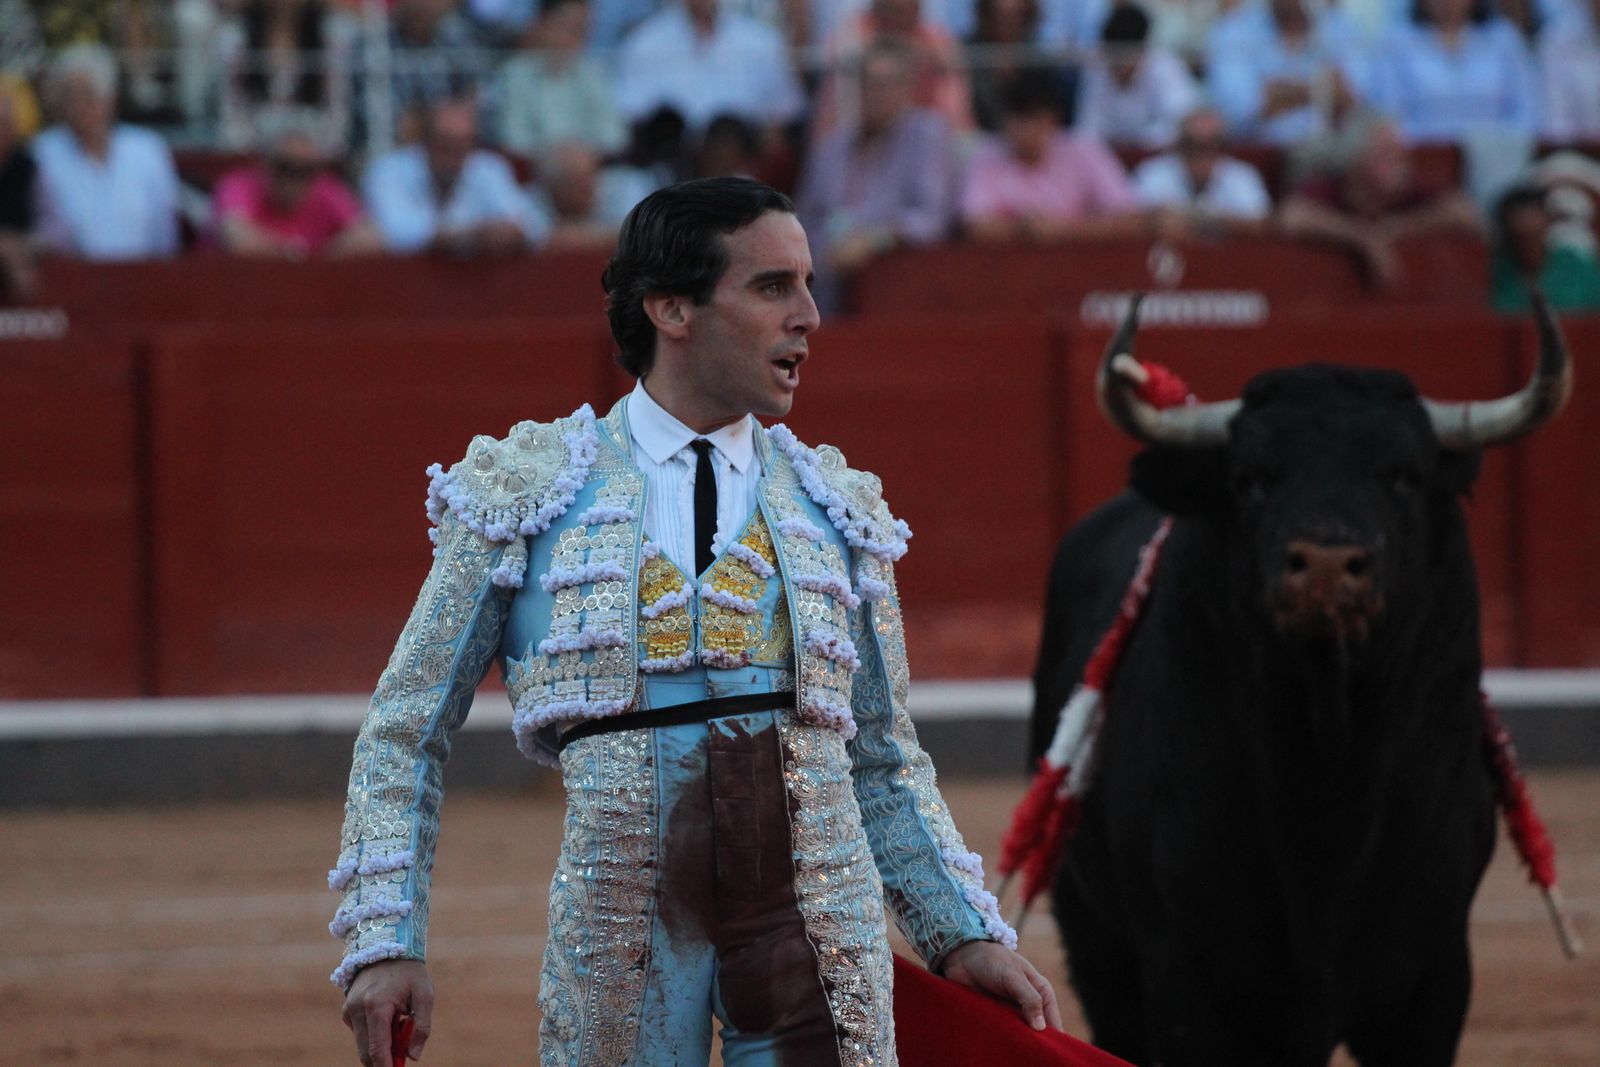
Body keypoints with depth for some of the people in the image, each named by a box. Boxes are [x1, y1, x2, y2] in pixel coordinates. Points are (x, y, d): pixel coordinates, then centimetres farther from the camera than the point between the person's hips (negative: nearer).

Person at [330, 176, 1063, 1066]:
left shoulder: (836, 508, 12)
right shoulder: (526, 493, 4)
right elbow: (407, 735, 5)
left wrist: (967, 934, 5)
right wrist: (385, 942, -4)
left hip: (818, 908, 2)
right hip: (622, 920, -2)